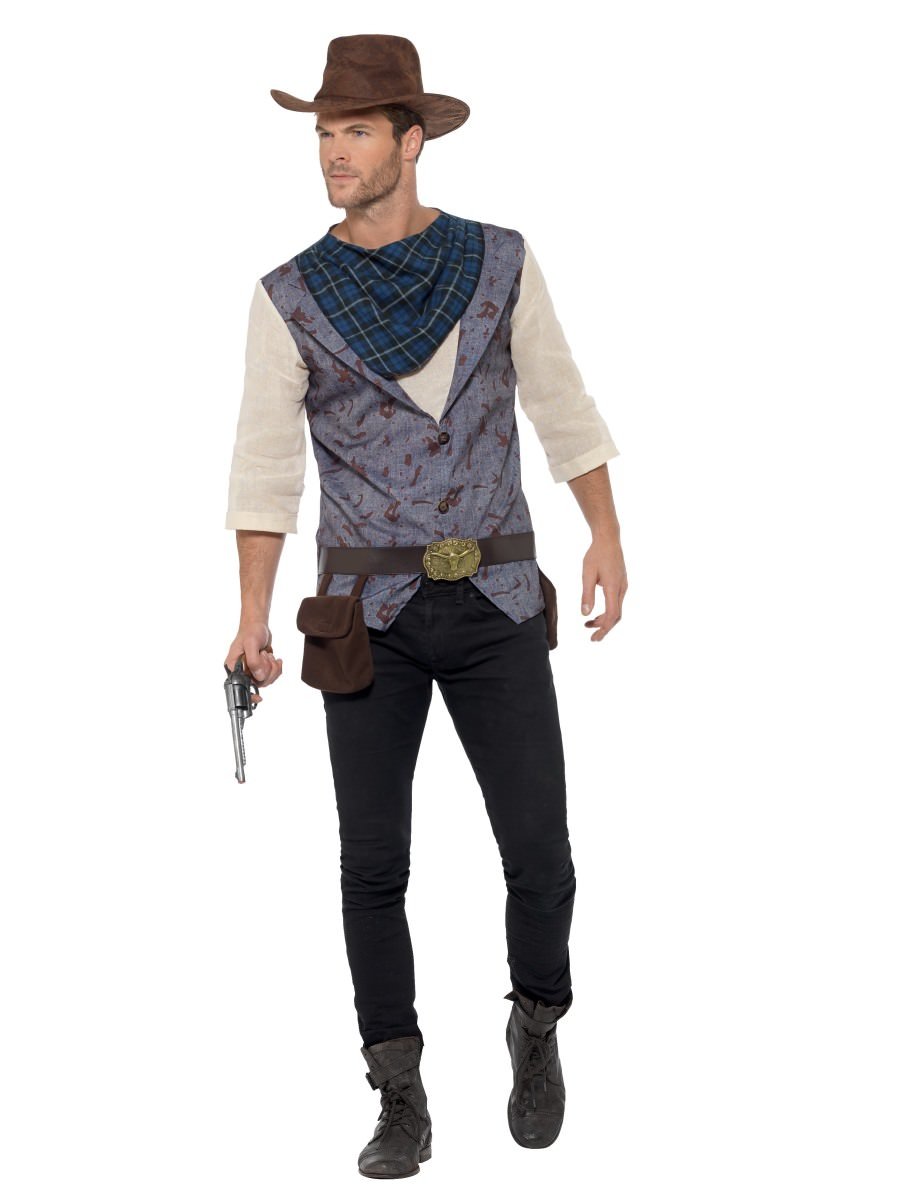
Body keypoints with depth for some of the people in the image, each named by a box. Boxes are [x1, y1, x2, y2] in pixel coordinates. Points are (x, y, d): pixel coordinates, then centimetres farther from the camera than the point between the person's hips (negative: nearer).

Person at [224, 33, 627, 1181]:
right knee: (372, 866, 0)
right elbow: (265, 466, -1)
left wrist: (608, 536, 0)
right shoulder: (289, 298, 0)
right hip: (369, 612, 0)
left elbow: (562, 407, 8)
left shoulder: (500, 263, 2)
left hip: (497, 607, 0)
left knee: (538, 855, -2)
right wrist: (254, 618, -8)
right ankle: (401, 1102, 15)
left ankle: (537, 1027, 28)